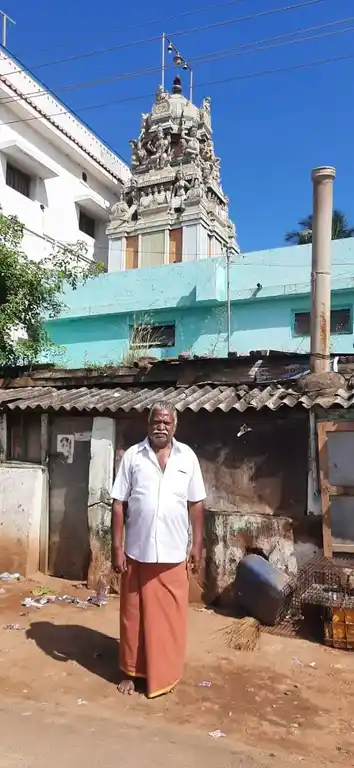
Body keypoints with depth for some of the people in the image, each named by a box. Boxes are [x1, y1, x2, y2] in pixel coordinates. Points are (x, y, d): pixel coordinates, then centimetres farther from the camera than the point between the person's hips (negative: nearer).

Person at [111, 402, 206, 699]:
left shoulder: (187, 457, -1)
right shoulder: (132, 456, -4)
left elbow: (196, 504, 4)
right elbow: (119, 503, -3)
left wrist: (198, 545, 2)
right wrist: (117, 546, -6)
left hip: (173, 553, 1)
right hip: (137, 551, 0)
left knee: (170, 616, 11)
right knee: (134, 614, 13)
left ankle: (165, 675, 31)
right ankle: (131, 671, 32)